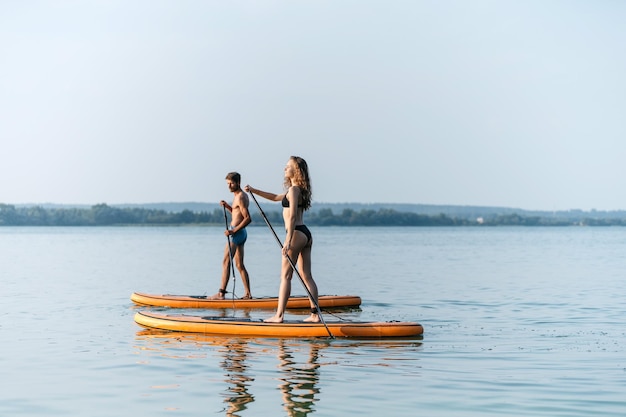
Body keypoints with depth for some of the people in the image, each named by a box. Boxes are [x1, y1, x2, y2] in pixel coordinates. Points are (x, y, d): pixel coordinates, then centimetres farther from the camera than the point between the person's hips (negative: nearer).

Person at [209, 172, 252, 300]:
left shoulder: (240, 197, -15)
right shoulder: (241, 196, 16)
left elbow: (248, 218, -22)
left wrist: (233, 231, -24)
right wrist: (227, 206, 13)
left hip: (236, 233, -10)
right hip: (240, 233, 11)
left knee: (226, 262, -10)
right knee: (240, 265, 12)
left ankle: (221, 293, -13)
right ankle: (247, 293, 12)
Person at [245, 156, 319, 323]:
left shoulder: (293, 190, -10)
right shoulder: (299, 190, 21)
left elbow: (292, 216, -20)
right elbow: (276, 197, 35)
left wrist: (288, 240, -25)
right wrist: (254, 191, 33)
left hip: (297, 234, -10)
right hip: (306, 235, 10)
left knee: (285, 276, -6)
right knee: (306, 276, 8)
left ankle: (279, 315, -6)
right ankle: (315, 314, 6)